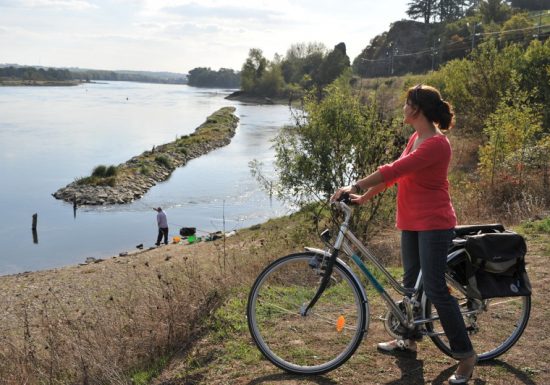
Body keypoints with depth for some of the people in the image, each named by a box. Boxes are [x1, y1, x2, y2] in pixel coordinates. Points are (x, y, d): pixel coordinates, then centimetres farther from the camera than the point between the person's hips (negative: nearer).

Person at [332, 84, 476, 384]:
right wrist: (364, 196, 7)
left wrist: (354, 187, -21)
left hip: (434, 224, -9)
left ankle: (465, 354, 5)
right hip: (411, 222, 9)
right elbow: (395, 173, 13)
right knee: (411, 281, 19)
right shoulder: (415, 138, 10)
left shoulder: (436, 144, -20)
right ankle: (408, 338, 35)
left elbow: (393, 170, -25)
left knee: (435, 289, -7)